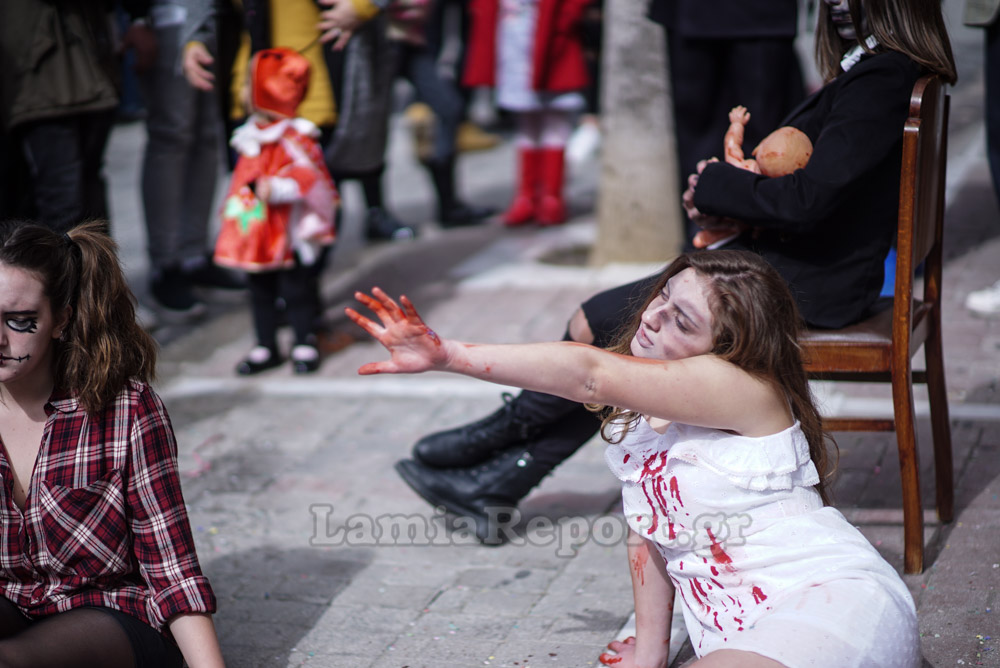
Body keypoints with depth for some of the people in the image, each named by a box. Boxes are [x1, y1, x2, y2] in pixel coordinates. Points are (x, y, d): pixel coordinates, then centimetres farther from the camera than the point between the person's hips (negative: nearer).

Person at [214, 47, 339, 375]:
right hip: (254, 233, 8)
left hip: (287, 235, -8)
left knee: (295, 288, 3)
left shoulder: (295, 138, -17)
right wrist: (234, 210, 22)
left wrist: (277, 189, -33)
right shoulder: (252, 137, 9)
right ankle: (266, 346, 25)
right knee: (260, 290, 14)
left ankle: (305, 343, 18)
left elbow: (309, 176, -24)